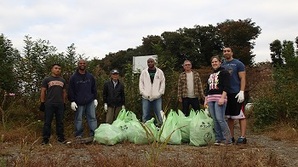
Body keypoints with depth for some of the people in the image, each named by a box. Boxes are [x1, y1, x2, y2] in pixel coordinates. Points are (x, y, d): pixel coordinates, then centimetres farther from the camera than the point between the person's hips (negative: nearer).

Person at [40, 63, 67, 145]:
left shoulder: (63, 80, 16)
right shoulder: (47, 80, 5)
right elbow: (43, 91, 3)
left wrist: (64, 103, 12)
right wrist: (42, 103, -3)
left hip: (60, 104, 3)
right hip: (49, 104, -3)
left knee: (60, 122, 6)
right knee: (47, 122, 0)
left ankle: (61, 137, 13)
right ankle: (45, 139, 5)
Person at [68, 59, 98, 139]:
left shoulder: (90, 76, 11)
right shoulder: (73, 77, 1)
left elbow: (94, 88, 15)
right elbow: (70, 90, -1)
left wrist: (95, 99, 8)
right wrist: (72, 101, -7)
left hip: (90, 102, 3)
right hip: (79, 102, -2)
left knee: (92, 117, 1)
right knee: (78, 119, 5)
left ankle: (94, 133, 5)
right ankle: (78, 134, 14)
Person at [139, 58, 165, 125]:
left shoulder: (160, 72, 5)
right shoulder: (144, 72, 7)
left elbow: (163, 83, 4)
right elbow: (140, 83, 6)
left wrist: (160, 93, -6)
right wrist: (143, 93, -5)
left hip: (157, 97, -1)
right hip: (146, 97, 1)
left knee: (159, 114, -1)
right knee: (145, 116, 4)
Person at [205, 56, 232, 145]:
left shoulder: (224, 72, 2)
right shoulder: (210, 75, 24)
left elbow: (226, 87, -9)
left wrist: (222, 98, -19)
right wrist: (206, 100, 19)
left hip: (220, 98, -7)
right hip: (210, 99, 7)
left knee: (220, 119, -14)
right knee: (215, 120, 4)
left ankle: (228, 139, -5)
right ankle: (218, 139, 9)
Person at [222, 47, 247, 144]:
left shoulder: (238, 64, 0)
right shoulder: (222, 65, 15)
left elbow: (242, 79, -6)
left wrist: (241, 92, -16)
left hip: (236, 93, -6)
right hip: (226, 93, 6)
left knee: (240, 116, -4)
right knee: (229, 116, 9)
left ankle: (242, 137, -1)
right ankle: (231, 137, 16)